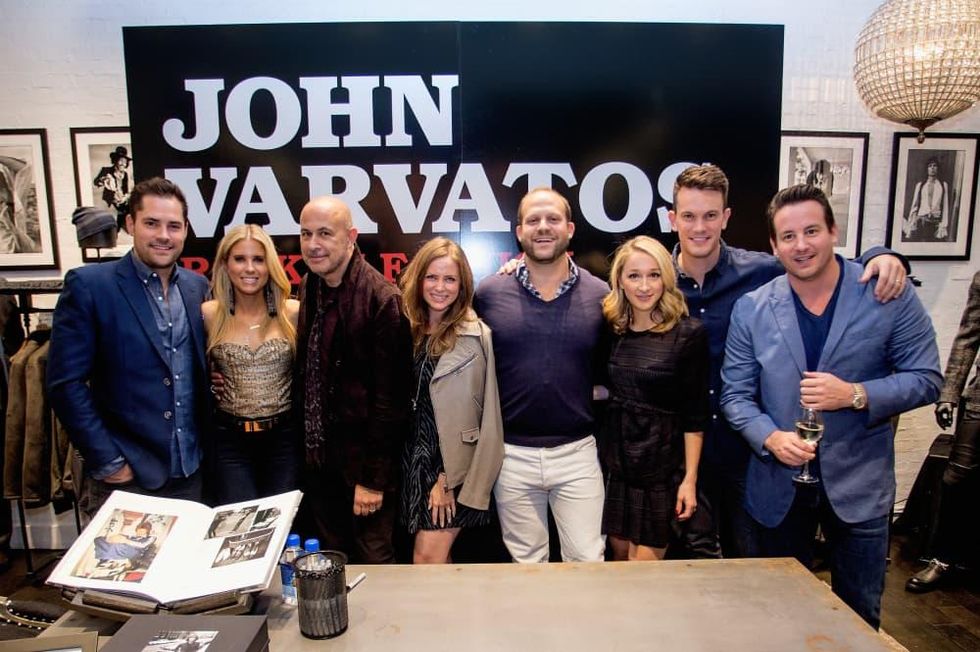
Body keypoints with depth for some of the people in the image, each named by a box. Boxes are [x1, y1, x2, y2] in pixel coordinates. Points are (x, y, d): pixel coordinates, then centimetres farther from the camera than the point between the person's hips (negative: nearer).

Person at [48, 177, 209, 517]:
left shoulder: (198, 286, 4)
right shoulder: (88, 285, -9)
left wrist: (204, 450, 5)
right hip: (126, 478, -4)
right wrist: (107, 462, -11)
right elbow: (65, 383, -11)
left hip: (191, 474, 4)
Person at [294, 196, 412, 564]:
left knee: (373, 562, 9)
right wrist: (306, 445, 7)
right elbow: (305, 372, 10)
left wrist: (373, 478, -16)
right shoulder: (308, 289, 3)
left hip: (364, 455, -6)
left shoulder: (383, 300, -19)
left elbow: (389, 398, -18)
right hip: (317, 453, 7)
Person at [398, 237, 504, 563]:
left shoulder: (477, 336, -13)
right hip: (414, 457, 5)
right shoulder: (408, 329, 3)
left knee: (428, 558, -2)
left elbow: (487, 413, -12)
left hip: (456, 462, -5)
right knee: (436, 559, 15)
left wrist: (449, 477, -11)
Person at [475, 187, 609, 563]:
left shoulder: (600, 294, -1)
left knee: (588, 561, 9)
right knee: (525, 565, 17)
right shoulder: (488, 293, -2)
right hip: (512, 454, 0)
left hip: (578, 452, 0)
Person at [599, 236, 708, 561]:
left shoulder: (689, 333, -10)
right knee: (619, 554, 17)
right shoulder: (611, 329, 1)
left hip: (662, 466, -4)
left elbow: (695, 414, -9)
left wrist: (690, 478, -10)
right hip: (615, 461, 4)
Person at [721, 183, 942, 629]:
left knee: (859, 615, 17)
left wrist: (855, 395, -20)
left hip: (859, 484, 0)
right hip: (779, 484, 1)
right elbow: (735, 394, -1)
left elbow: (926, 379, -4)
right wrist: (771, 438, -18)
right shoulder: (751, 309, -4)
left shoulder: (889, 296, -6)